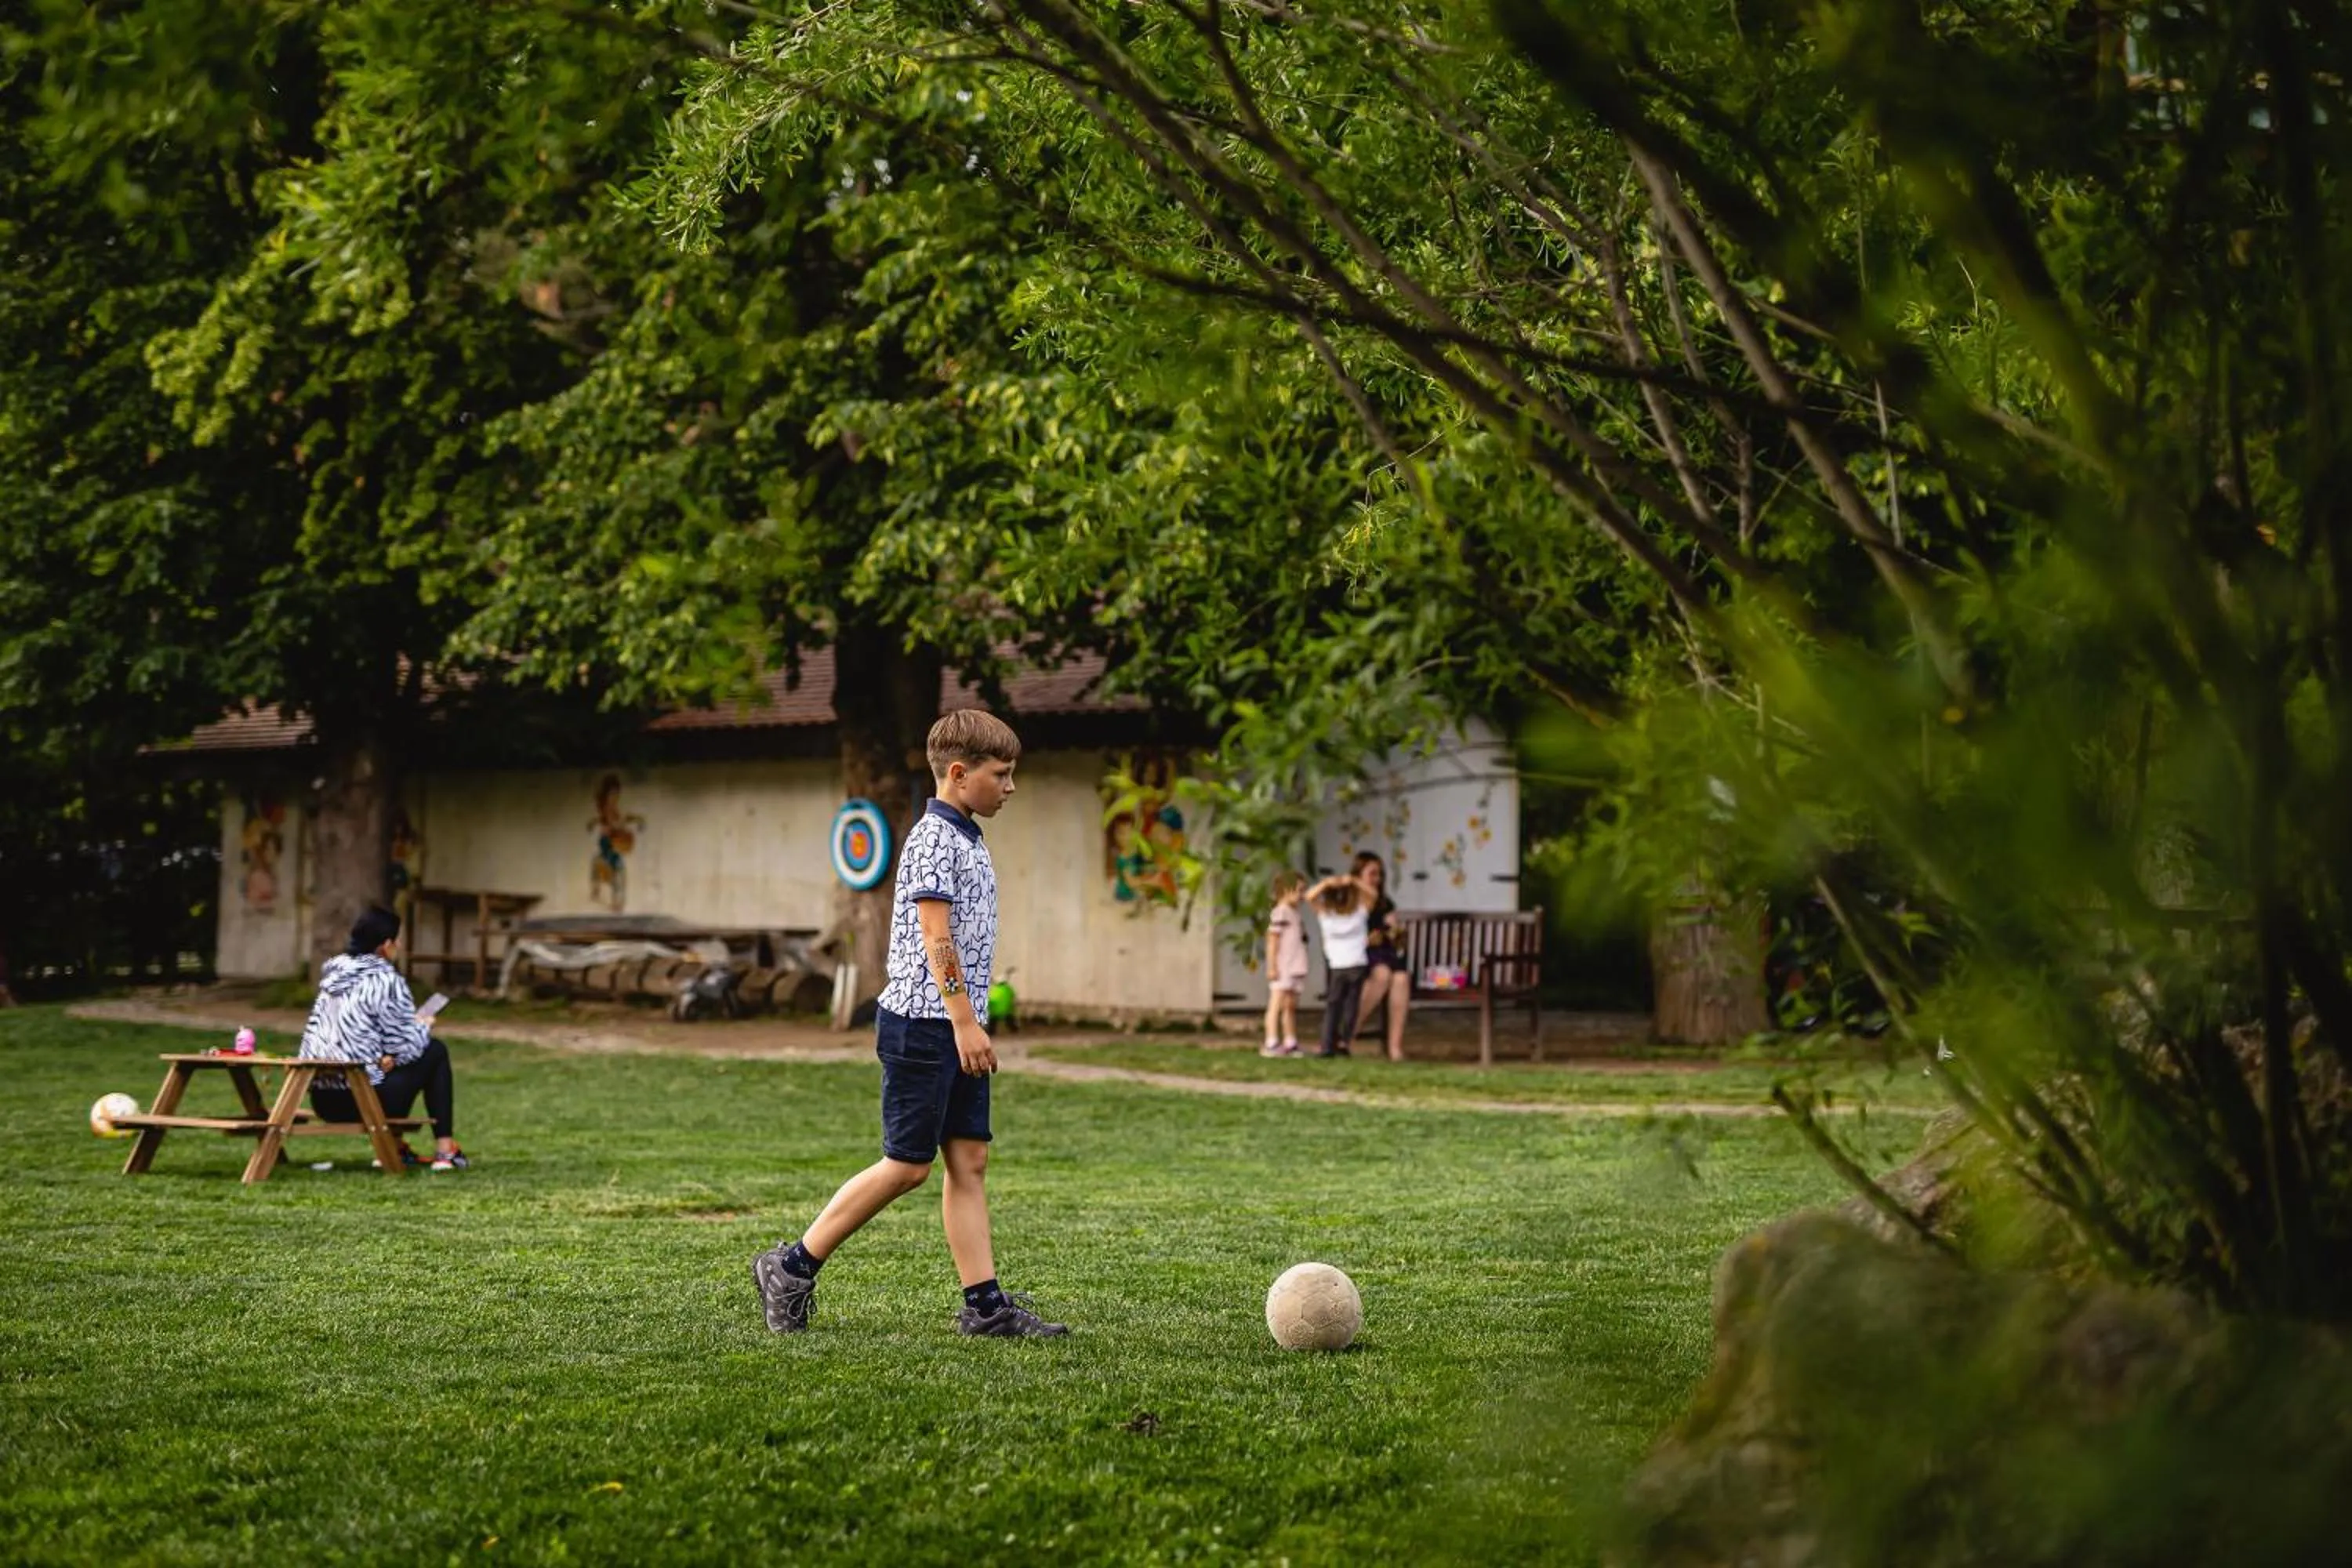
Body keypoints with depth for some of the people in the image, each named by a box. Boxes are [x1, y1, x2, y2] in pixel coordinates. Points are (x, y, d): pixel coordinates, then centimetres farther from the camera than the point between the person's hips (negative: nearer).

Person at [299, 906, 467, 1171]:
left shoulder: (335, 973, 11)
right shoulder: (386, 980, -12)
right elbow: (405, 1047, -10)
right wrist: (424, 1028, 10)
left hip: (321, 1099, 8)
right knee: (435, 1052, 11)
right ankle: (445, 1148, 9)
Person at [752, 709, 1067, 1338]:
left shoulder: (967, 840, 16)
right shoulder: (935, 839, -13)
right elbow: (936, 939, -19)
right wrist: (965, 1021, -22)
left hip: (958, 1030, 9)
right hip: (925, 1025, -9)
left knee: (969, 1160, 5)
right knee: (908, 1165, -4)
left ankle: (985, 1305, 5)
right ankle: (792, 1267, 6)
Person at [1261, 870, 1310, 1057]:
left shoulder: (1294, 914, 16)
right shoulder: (1280, 913, -11)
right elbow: (1272, 941, -14)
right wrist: (1272, 966, -18)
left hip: (1295, 969, 9)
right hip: (1282, 969, -9)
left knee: (1290, 1006, 11)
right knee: (1277, 1004, -8)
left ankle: (1290, 1044, 16)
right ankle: (1272, 1044, -10)